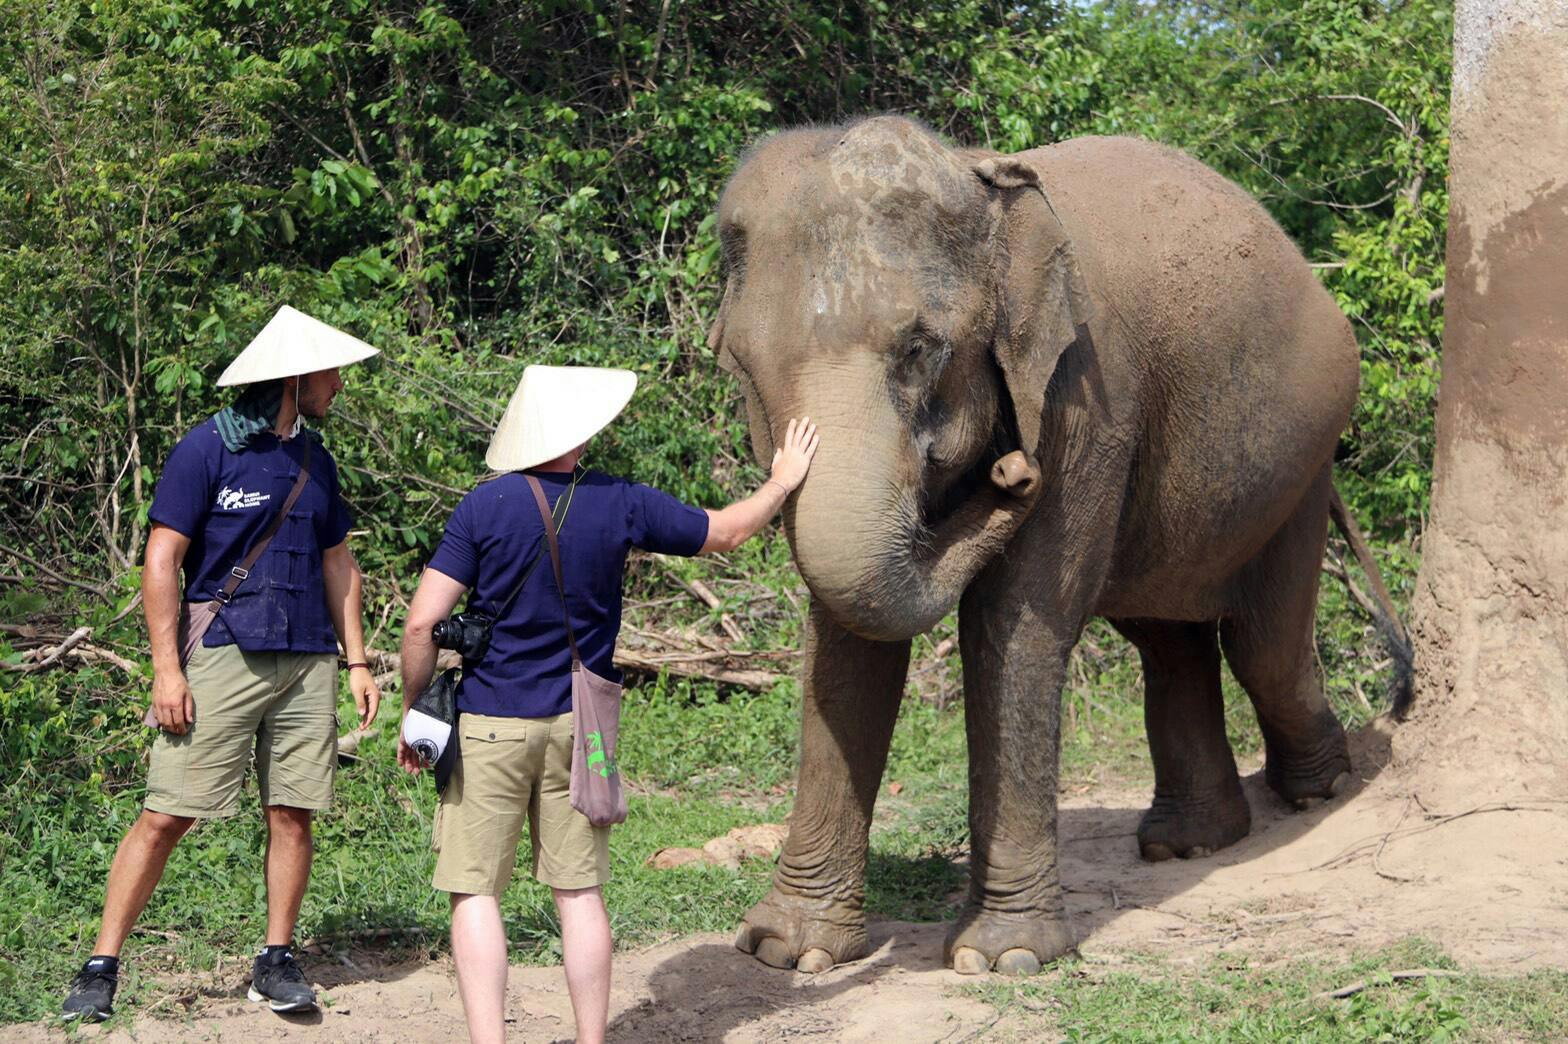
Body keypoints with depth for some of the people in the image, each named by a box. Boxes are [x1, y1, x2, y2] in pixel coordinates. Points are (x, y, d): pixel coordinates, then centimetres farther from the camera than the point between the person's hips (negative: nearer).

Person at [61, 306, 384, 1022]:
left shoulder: (315, 459, 15)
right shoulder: (207, 450, -5)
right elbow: (162, 561, -6)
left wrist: (357, 660, 16)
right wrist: (167, 668, -12)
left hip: (307, 661, 6)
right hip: (225, 655, -6)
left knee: (292, 813, 3)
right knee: (166, 816, -7)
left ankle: (276, 962, 14)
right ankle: (101, 968, -2)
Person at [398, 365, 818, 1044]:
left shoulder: (484, 507, -10)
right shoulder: (620, 505, -3)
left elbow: (421, 623, -12)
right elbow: (726, 532, 13)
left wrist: (413, 712, 2)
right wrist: (784, 480, 31)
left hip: (489, 723, -3)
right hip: (578, 725, 3)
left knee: (475, 892, 0)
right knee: (579, 893, 11)